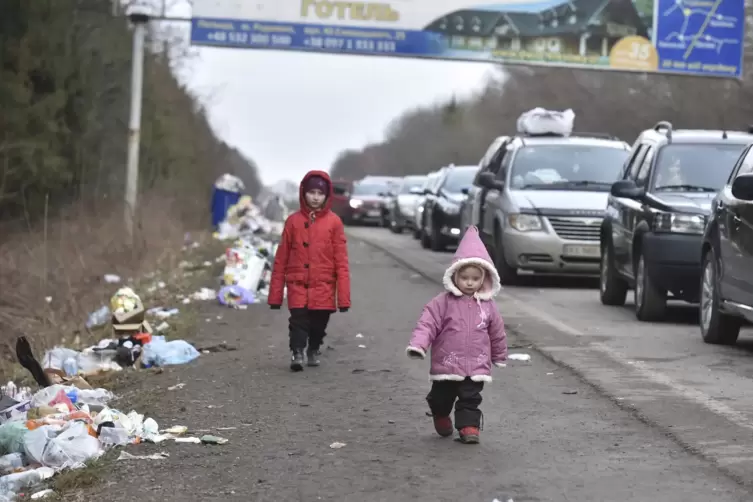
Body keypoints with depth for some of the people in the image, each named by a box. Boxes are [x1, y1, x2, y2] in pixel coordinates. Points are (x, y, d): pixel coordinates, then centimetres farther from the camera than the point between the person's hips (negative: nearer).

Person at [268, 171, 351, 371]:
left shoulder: (334, 222, -2)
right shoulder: (293, 221, 2)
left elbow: (341, 261, -3)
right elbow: (281, 259, 5)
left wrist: (344, 296, -7)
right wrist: (275, 294, 3)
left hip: (323, 286, 0)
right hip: (298, 284, 0)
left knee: (319, 322, 11)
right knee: (298, 319, -13)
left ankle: (313, 351, 34)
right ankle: (297, 353, -8)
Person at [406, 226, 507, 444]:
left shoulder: (487, 305, 1)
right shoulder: (443, 302, -8)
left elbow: (497, 332, 12)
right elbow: (427, 323, -14)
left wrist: (499, 357, 21)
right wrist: (418, 345, -29)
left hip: (476, 366, 0)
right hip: (446, 364, 0)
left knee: (470, 398, -4)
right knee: (441, 397, 16)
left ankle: (469, 427, -1)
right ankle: (441, 418, 41)